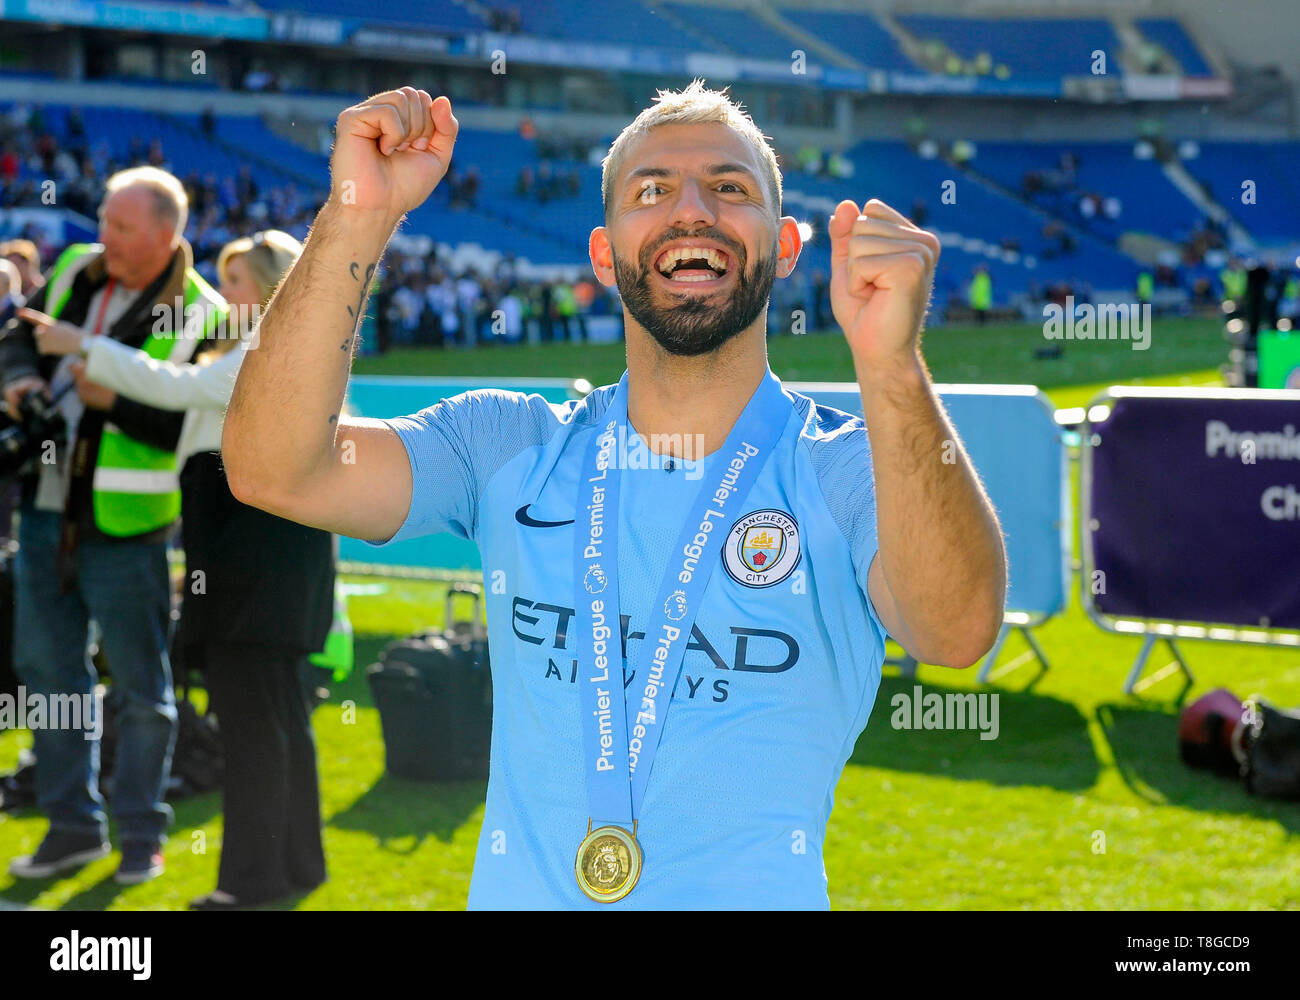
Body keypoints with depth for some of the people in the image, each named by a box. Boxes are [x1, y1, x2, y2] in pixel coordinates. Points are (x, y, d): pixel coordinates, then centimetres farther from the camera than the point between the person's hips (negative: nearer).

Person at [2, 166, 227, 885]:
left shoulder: (201, 315, -12)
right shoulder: (75, 271, 5)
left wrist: (113, 399, -24)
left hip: (124, 525, -6)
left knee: (140, 683, 4)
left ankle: (142, 832, 17)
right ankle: (74, 824, 24)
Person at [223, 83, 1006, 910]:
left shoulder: (849, 470, -3)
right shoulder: (511, 446, 6)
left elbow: (956, 631, -23)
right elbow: (275, 471, -7)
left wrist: (891, 364, -38)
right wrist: (358, 217, -18)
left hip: (756, 896, -2)